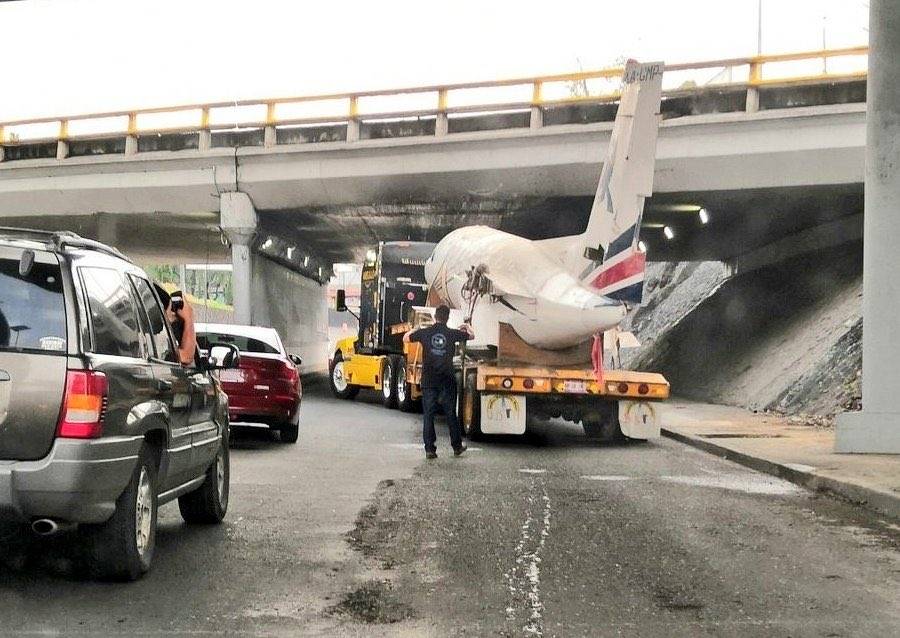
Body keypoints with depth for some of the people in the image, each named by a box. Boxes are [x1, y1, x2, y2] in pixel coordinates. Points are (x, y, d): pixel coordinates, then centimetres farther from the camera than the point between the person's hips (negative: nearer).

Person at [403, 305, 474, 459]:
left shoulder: (425, 333, -4)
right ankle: (457, 446, 22)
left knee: (428, 415, 4)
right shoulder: (452, 334, -3)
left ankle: (430, 449, 0)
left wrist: (416, 329, 29)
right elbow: (471, 336, 15)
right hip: (447, 381, 0)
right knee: (451, 414, 12)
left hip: (428, 381, 0)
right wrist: (467, 327, 36)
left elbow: (406, 338, 12)